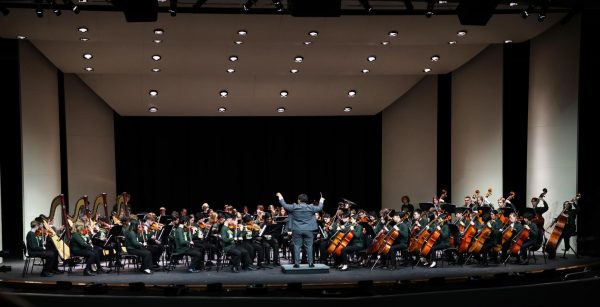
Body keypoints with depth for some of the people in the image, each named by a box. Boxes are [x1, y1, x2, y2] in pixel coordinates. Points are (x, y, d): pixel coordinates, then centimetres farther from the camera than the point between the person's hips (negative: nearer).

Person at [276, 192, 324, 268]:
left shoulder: (294, 207, -7)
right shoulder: (311, 208, -2)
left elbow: (284, 205, 2)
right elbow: (320, 208, 13)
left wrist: (280, 197, 18)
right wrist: (321, 201, 34)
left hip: (297, 230, -1)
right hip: (308, 230, 1)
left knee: (297, 246, 4)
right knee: (309, 246, 5)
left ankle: (297, 263, 2)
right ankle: (310, 263, 4)